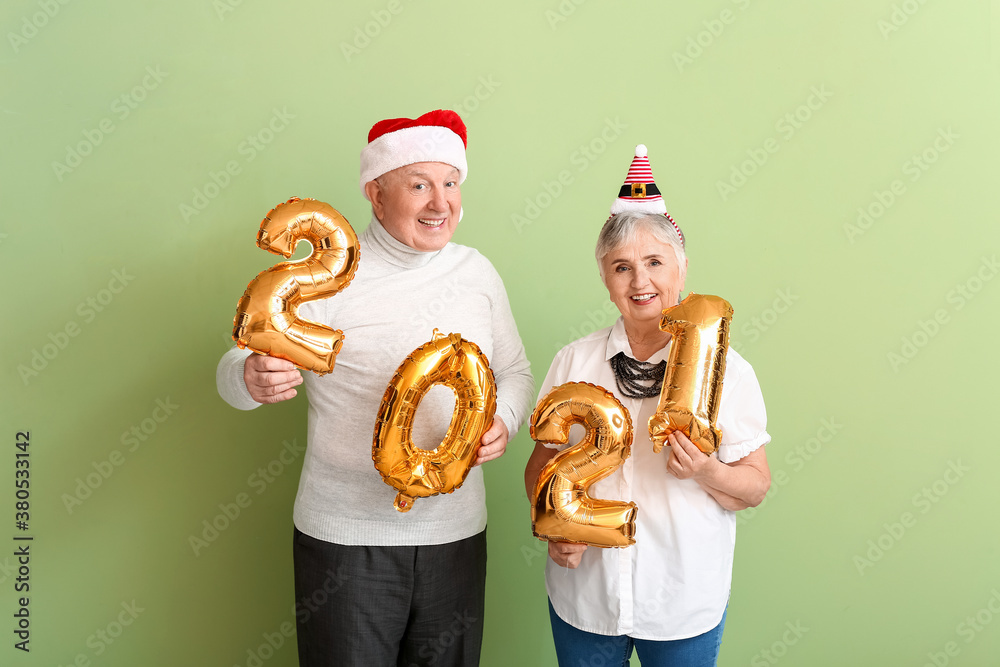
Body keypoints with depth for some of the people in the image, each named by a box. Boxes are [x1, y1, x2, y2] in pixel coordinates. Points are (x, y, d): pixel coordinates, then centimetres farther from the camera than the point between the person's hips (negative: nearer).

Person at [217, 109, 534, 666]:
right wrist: (253, 379, -35)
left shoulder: (477, 272, 4)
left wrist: (504, 422, -8)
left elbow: (514, 370, 13)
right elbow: (238, 366, -11)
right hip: (346, 536, -3)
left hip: (456, 533, 4)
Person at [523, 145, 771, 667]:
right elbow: (543, 463, 4)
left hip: (685, 600, -1)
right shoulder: (573, 363, 0)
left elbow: (756, 485, -2)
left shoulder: (725, 369, -5)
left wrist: (706, 472, -22)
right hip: (585, 591, 1)